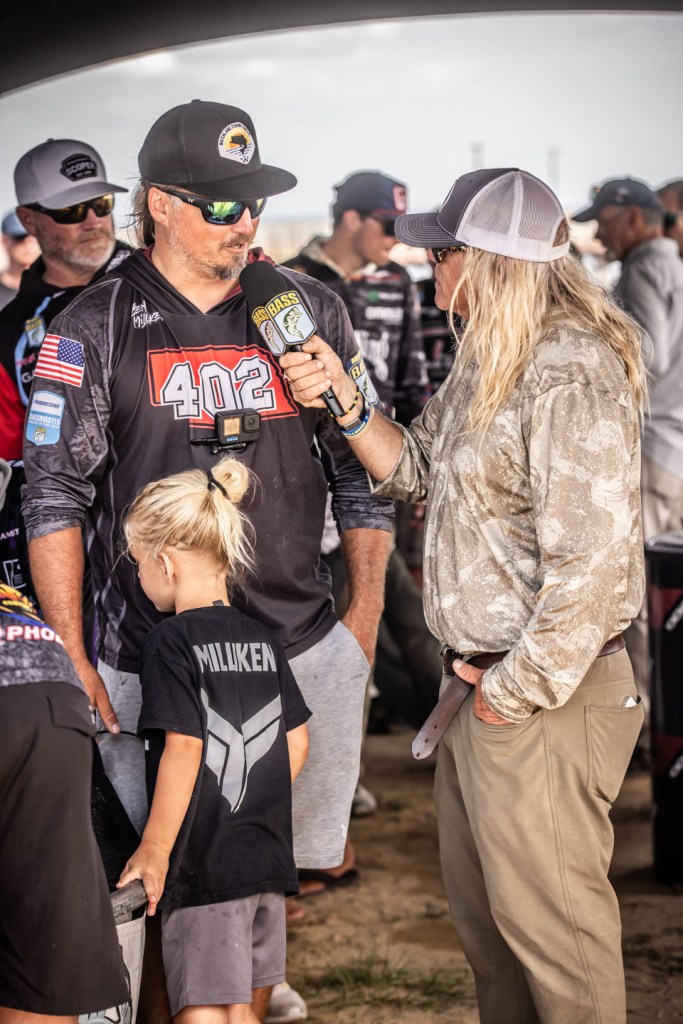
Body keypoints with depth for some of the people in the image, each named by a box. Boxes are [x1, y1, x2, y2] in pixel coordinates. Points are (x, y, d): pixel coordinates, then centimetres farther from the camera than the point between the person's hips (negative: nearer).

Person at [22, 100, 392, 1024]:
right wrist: (74, 664, -5)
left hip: (307, 653, 3)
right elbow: (55, 498, -2)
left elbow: (363, 475, 12)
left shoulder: (309, 311, 6)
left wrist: (363, 624, 8)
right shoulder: (96, 329, -2)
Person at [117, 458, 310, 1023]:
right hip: (269, 858, 7)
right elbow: (297, 742, 12)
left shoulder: (172, 641, -10)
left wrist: (153, 849, -12)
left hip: (203, 864, -7)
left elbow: (183, 748, -17)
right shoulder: (263, 639, 10)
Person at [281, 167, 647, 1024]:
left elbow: (589, 559, -27)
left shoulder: (571, 375, -23)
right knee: (479, 906, 21)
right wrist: (342, 397, 2)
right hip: (481, 680, 10)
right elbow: (416, 468, 18)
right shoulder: (487, 361, 9)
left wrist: (515, 694, -20)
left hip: (545, 698, -10)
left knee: (548, 917, 3)